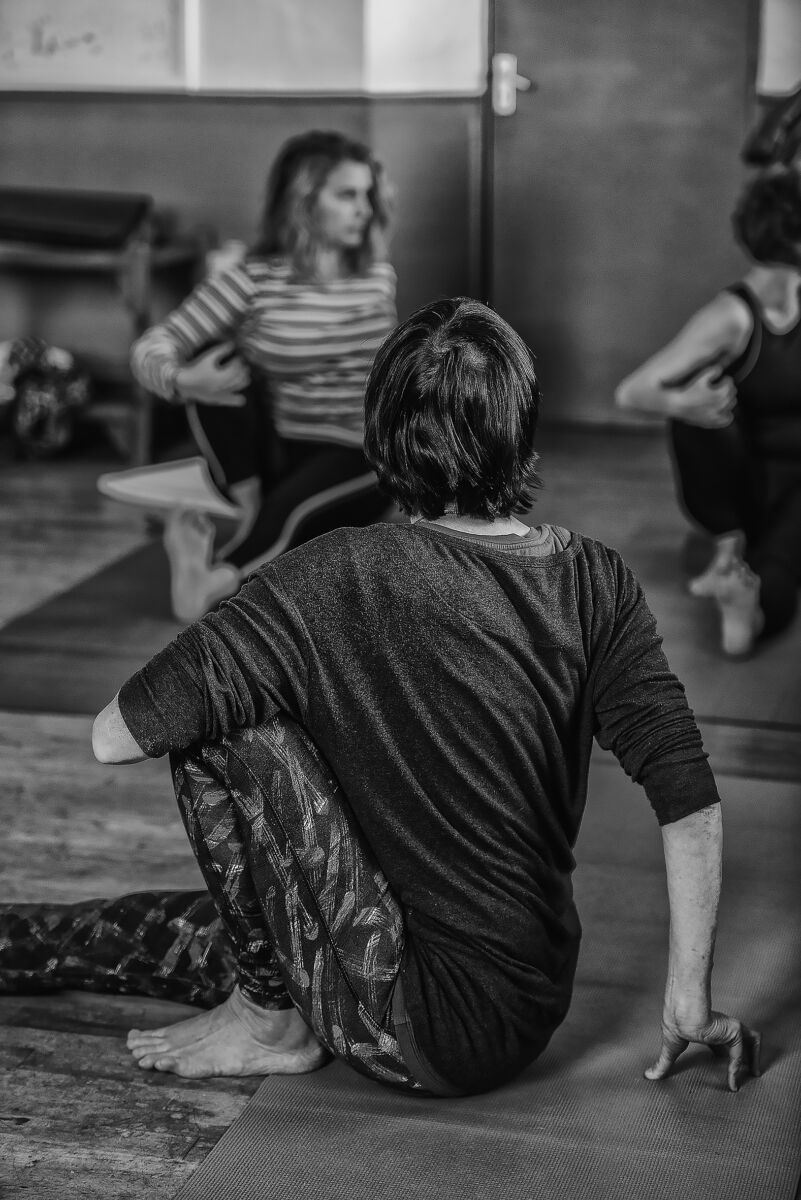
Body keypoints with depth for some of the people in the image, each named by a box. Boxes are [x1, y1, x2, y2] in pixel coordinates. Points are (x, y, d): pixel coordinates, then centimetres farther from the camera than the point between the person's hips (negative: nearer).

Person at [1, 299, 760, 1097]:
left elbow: (111, 740, -20)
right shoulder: (595, 582, -5)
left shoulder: (340, 581, -19)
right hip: (535, 1015, 7)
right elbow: (690, 797, -8)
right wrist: (688, 998, 2)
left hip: (425, 1028, -7)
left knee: (218, 728, -5)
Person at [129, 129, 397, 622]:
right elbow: (153, 347, -9)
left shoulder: (378, 279, 4)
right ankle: (249, 508, -22)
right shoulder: (253, 281, -6)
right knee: (214, 354, -22)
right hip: (270, 456, 0)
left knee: (292, 505, -35)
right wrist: (181, 380, -31)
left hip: (356, 459, 0)